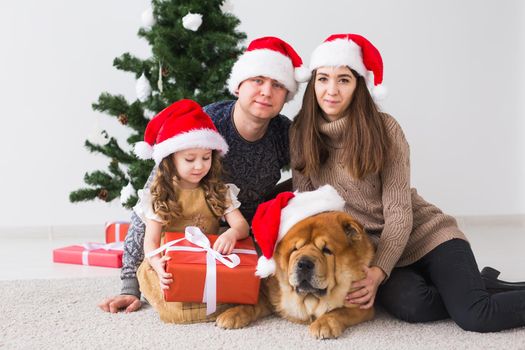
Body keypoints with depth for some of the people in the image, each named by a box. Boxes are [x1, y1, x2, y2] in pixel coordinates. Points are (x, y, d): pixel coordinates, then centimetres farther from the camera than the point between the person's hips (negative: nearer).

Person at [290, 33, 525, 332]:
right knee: (410, 305, -28)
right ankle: (478, 288, 1)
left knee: (476, 316, -25)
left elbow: (398, 211, -13)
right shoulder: (301, 133, -1)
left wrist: (379, 272, -25)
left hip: (425, 235, -3)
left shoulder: (384, 128, -11)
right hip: (366, 250, 3)